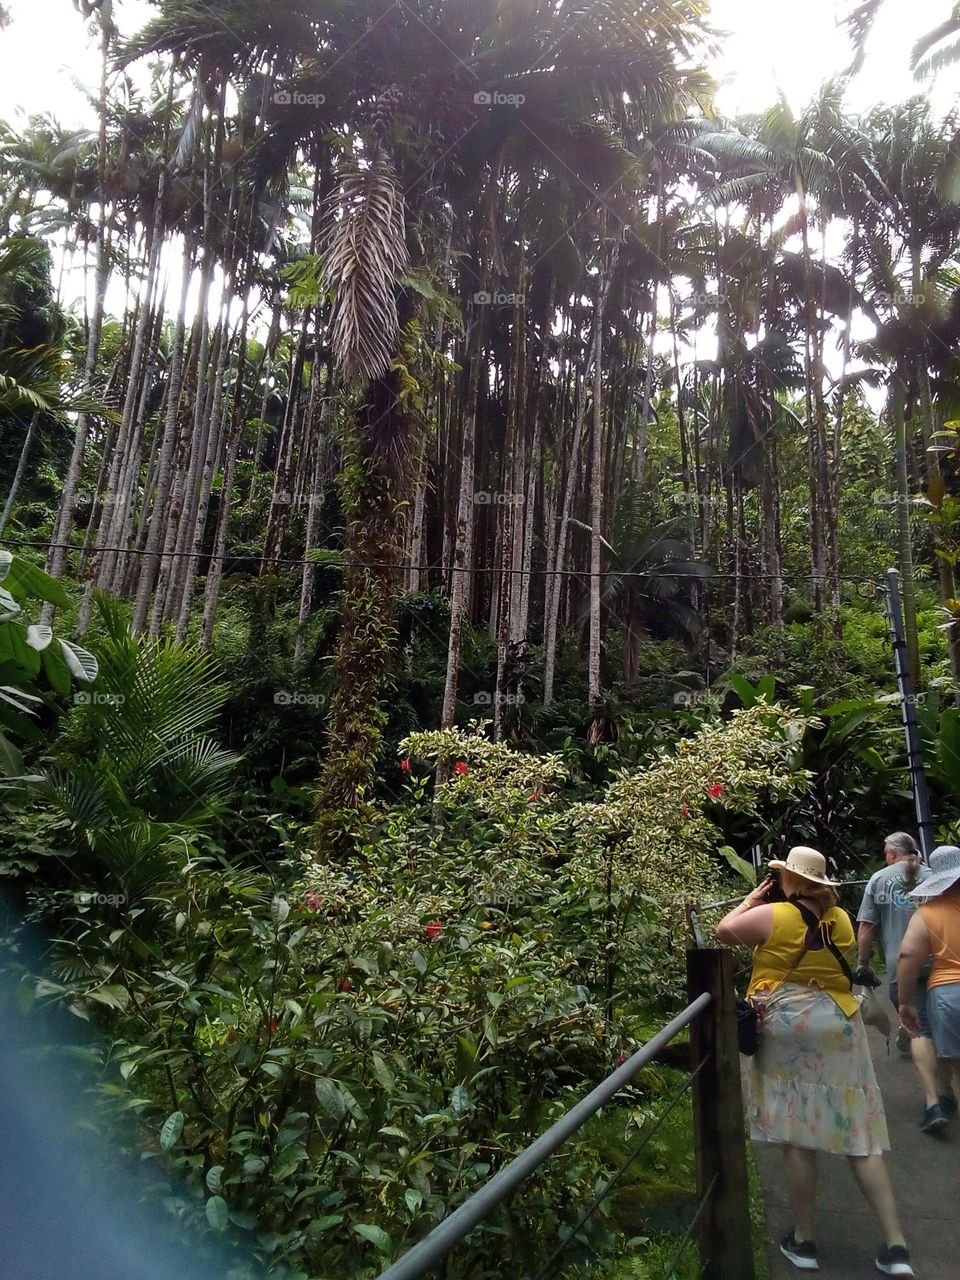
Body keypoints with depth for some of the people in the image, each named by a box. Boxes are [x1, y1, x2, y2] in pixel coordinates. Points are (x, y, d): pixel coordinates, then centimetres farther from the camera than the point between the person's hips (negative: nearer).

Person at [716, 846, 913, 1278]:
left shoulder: (773, 916, -13)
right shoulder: (841, 920, 2)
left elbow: (724, 930, -3)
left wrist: (752, 898, 8)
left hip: (788, 1031, -4)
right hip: (840, 1028, 4)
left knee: (796, 1135, 6)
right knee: (860, 1137, 11)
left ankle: (803, 1241, 17)